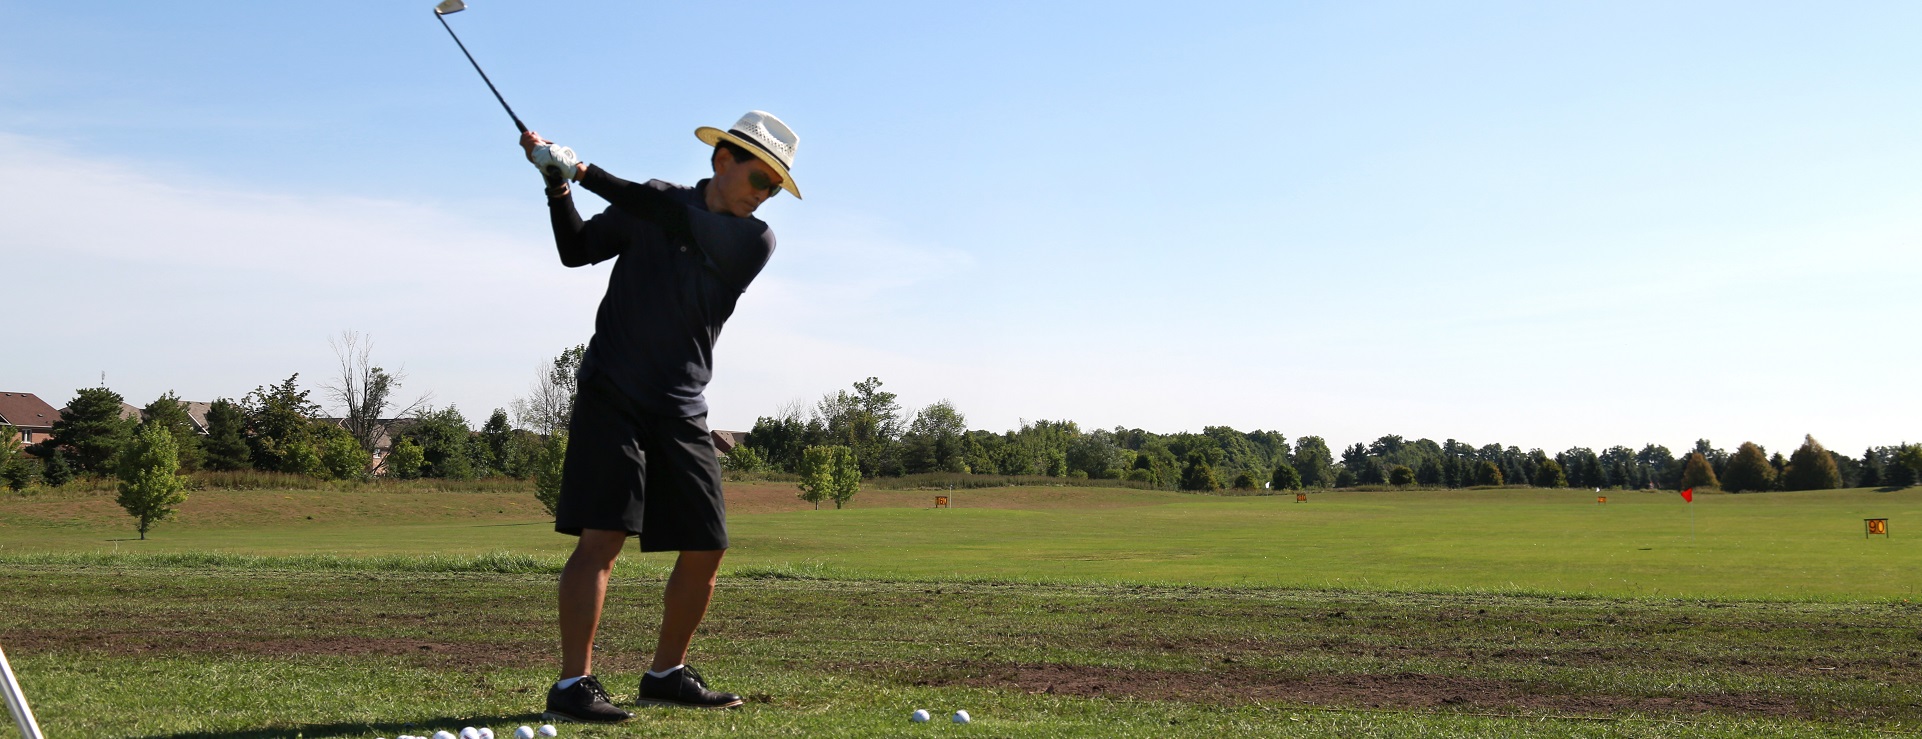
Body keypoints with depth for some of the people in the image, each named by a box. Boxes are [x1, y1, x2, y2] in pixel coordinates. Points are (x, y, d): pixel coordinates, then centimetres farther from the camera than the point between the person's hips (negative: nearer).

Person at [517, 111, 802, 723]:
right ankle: (572, 684, -13)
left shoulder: (756, 242, 2)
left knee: (706, 549, 4)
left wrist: (584, 172, -18)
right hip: (612, 394, -3)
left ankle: (667, 675, 22)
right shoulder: (652, 205, 5)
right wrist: (559, 187, -6)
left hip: (681, 410, 3)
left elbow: (677, 218, -13)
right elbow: (577, 250, 10)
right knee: (603, 535, -15)